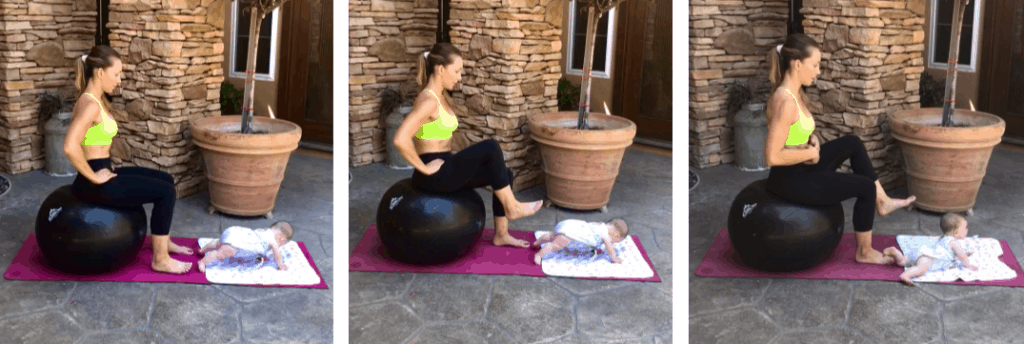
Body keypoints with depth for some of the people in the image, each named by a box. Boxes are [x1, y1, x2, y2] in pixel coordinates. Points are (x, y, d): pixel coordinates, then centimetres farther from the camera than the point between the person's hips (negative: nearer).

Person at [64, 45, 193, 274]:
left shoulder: (96, 100, 9)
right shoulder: (90, 104, -22)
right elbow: (70, 147, -35)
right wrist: (94, 177, -22)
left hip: (103, 172, 10)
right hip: (96, 183, -10)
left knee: (166, 180, 17)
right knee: (166, 192, -9)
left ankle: (163, 241, 30)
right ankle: (160, 260, 0)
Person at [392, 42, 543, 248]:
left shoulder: (438, 97, 10)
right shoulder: (428, 101, -21)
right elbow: (400, 139, -32)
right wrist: (424, 168, -21)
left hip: (444, 169, 10)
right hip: (434, 175, -10)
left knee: (504, 174, 4)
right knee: (490, 148, -18)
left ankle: (501, 234, 12)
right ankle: (512, 208, -5)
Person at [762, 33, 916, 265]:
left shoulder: (794, 93, 3)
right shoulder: (785, 102, -27)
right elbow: (773, 156, -31)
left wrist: (812, 140, 0)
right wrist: (811, 152, -18)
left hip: (800, 169, 10)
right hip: (789, 180, -10)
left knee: (853, 144, 20)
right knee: (865, 187, -1)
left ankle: (881, 202, 29)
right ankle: (864, 252, 17)